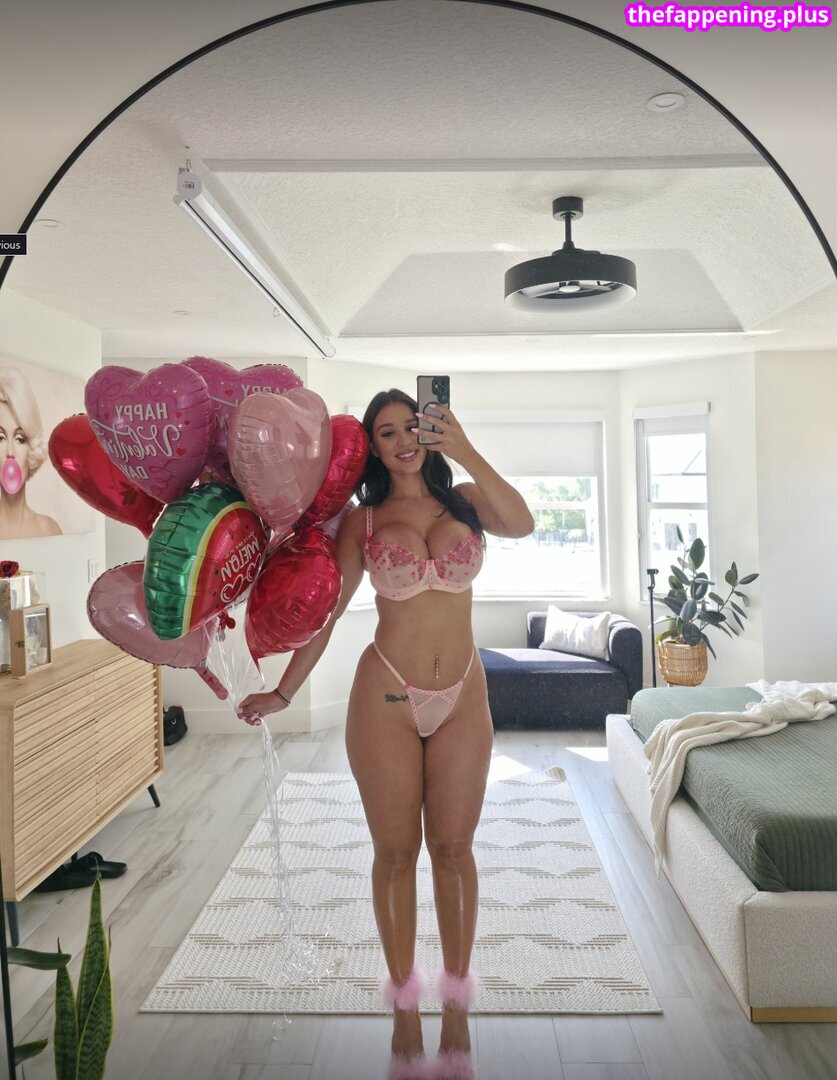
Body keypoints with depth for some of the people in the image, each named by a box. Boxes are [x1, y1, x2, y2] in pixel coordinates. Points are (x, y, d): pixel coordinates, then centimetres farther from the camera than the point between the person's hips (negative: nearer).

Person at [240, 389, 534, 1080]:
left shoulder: (466, 500, 2)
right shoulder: (363, 520, 0)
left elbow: (522, 525, -19)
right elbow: (326, 610, 1)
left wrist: (465, 452, -24)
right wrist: (283, 693, 1)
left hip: (462, 699, 1)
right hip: (387, 697, -1)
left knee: (453, 849, 10)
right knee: (396, 853, 9)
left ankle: (457, 1005, 29)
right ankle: (405, 1009, 29)